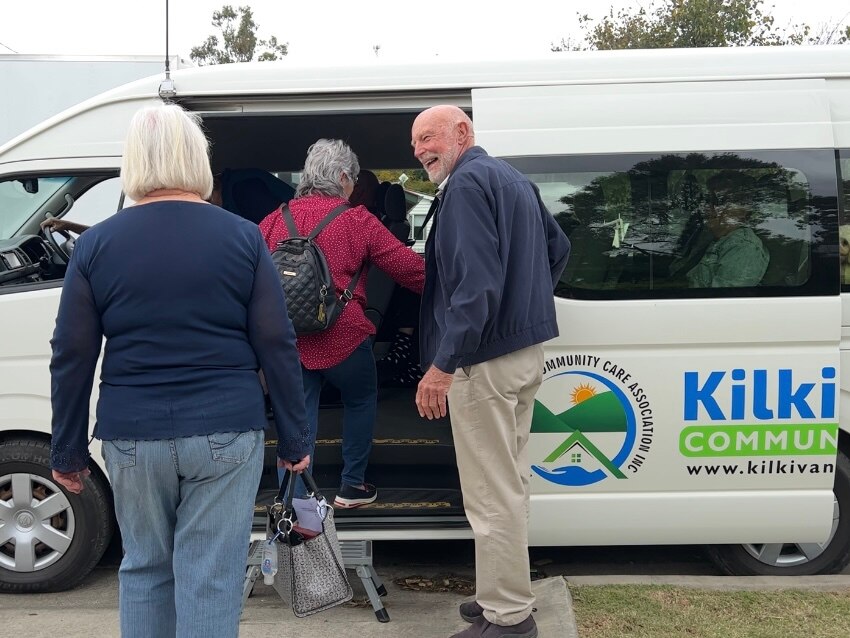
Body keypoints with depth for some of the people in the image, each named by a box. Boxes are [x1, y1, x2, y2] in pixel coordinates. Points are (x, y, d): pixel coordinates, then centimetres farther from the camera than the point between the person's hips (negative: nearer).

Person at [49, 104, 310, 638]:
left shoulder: (96, 244, 1)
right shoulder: (242, 238, -3)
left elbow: (71, 358, 3)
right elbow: (277, 346, -3)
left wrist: (69, 452, 13)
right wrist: (295, 438, 4)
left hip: (132, 436, 2)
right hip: (225, 434, -1)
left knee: (143, 570, 21)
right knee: (211, 581, 7)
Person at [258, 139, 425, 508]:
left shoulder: (274, 221, 5)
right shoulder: (357, 221, -5)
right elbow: (409, 268, -5)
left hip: (287, 339, 3)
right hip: (341, 336, -3)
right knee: (361, 400, 22)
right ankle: (351, 486, 29)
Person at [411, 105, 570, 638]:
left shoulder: (468, 181, -14)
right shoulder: (513, 179, 18)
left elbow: (476, 282, -24)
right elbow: (559, 248, 26)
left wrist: (443, 364, -24)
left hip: (486, 358, -11)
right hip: (527, 349, 11)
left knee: (492, 493, -1)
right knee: (509, 483, 18)